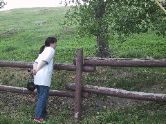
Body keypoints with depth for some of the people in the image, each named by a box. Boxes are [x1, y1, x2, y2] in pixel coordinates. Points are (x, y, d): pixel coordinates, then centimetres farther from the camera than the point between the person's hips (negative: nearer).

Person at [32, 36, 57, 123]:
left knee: (40, 97, 16)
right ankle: (38, 117, -6)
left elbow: (36, 61, 11)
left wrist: (34, 68, -5)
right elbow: (44, 60, -14)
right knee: (43, 97, -6)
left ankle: (42, 114, 24)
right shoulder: (51, 50, 2)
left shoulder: (43, 51, 27)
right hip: (44, 77, -9)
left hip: (38, 77, 9)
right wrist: (37, 70, -12)